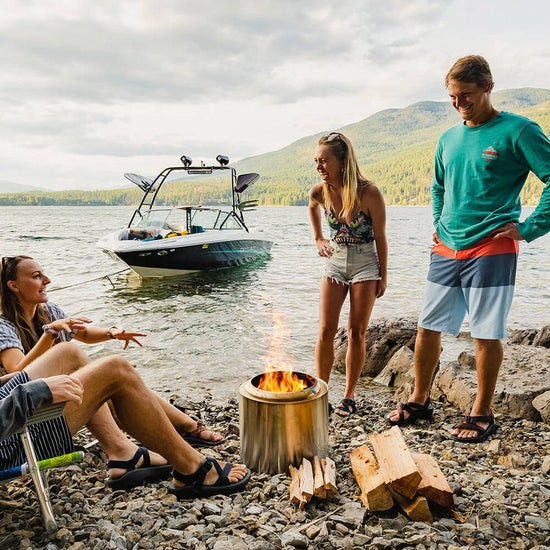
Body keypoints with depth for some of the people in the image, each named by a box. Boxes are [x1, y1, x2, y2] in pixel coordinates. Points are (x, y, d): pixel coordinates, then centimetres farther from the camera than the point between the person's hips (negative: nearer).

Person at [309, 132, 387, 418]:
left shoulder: (369, 193, -22)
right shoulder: (319, 192, -11)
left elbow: (380, 237, -11)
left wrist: (383, 275, -5)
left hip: (365, 264, -3)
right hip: (334, 260, 3)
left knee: (356, 331, 2)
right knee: (326, 330, -1)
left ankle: (349, 396, 16)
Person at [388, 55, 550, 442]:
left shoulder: (518, 130, -4)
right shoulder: (449, 139, 15)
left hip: (491, 249, -5)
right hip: (446, 250, 6)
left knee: (487, 333, 1)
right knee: (428, 326, 7)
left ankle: (482, 414, 17)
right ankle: (420, 400, 23)